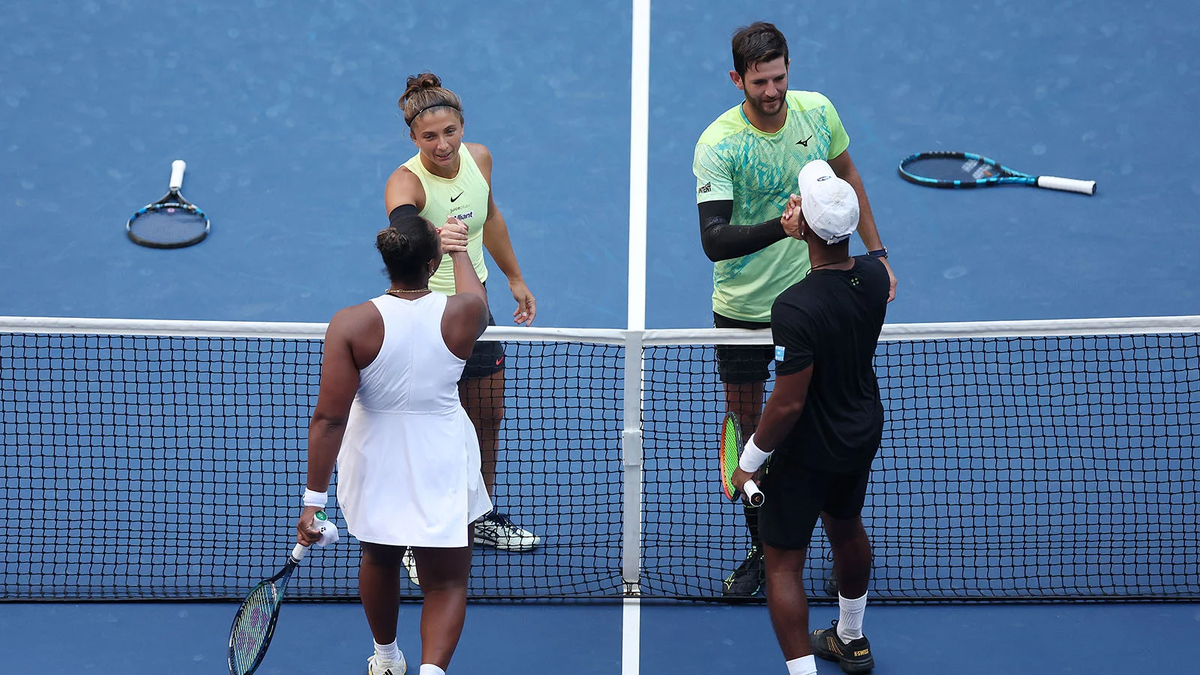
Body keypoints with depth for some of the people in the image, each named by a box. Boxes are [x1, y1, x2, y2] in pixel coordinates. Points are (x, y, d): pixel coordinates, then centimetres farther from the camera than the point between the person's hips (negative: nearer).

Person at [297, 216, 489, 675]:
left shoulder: (351, 325, -20)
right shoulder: (462, 314, -15)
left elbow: (329, 418, -20)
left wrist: (314, 498, -14)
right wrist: (458, 250, 32)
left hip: (374, 466, 1)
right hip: (442, 465, -1)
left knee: (379, 560, 27)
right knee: (447, 582, 10)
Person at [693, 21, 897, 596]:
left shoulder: (818, 111, -8)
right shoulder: (717, 145, -20)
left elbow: (847, 177, 12)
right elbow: (713, 239, -29)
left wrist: (875, 252, 13)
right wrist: (780, 228, -44)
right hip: (743, 308, -2)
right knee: (747, 430, 8)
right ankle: (763, 550, 23)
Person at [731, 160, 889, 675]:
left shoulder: (794, 308, -34)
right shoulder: (874, 277, -13)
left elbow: (788, 405, -29)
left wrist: (749, 462, -15)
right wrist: (805, 235, 7)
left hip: (807, 453, -8)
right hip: (864, 434, 8)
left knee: (783, 564, 6)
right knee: (846, 526, 30)